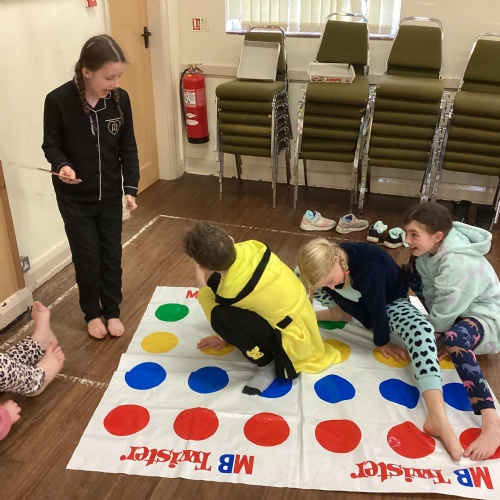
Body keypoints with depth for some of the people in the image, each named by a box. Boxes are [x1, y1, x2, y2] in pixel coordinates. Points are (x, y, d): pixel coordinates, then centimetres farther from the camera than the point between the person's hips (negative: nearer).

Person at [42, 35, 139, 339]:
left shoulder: (120, 99, -11)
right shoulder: (58, 101, -19)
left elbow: (128, 147, -2)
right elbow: (51, 144, -7)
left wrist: (131, 187, -8)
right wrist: (61, 165, -28)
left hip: (110, 193, 3)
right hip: (74, 196, -2)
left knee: (111, 253, 11)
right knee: (87, 256, 8)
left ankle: (112, 310, 31)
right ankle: (92, 312, 30)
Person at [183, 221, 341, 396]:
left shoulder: (230, 291, -31)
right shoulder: (250, 247, -13)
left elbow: (217, 317, -6)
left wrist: (201, 281, -1)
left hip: (293, 340, -8)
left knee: (220, 317, -29)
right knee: (215, 281, 2)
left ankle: (267, 363, -6)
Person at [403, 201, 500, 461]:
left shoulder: (458, 264, -34)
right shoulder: (431, 248, -9)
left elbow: (443, 319, -27)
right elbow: (431, 293, 5)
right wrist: (430, 322, -1)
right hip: (456, 309, 10)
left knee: (453, 338, -43)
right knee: (411, 271, 3)